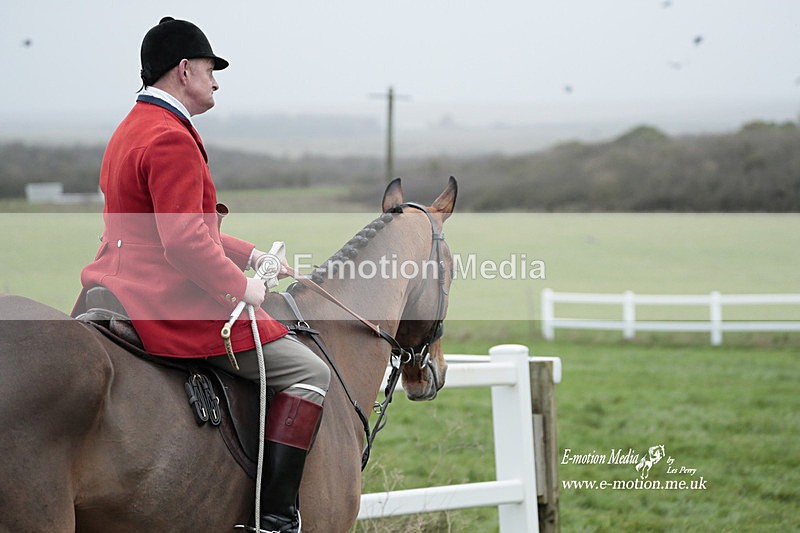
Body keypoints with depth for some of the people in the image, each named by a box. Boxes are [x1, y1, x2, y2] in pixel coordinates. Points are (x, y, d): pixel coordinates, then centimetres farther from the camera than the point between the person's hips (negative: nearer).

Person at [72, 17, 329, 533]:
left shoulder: (131, 131, 19)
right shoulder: (171, 139, -16)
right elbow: (184, 242, -24)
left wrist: (249, 255, 19)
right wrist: (241, 286, -12)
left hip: (120, 293, 11)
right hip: (171, 308, -11)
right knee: (309, 372, -8)